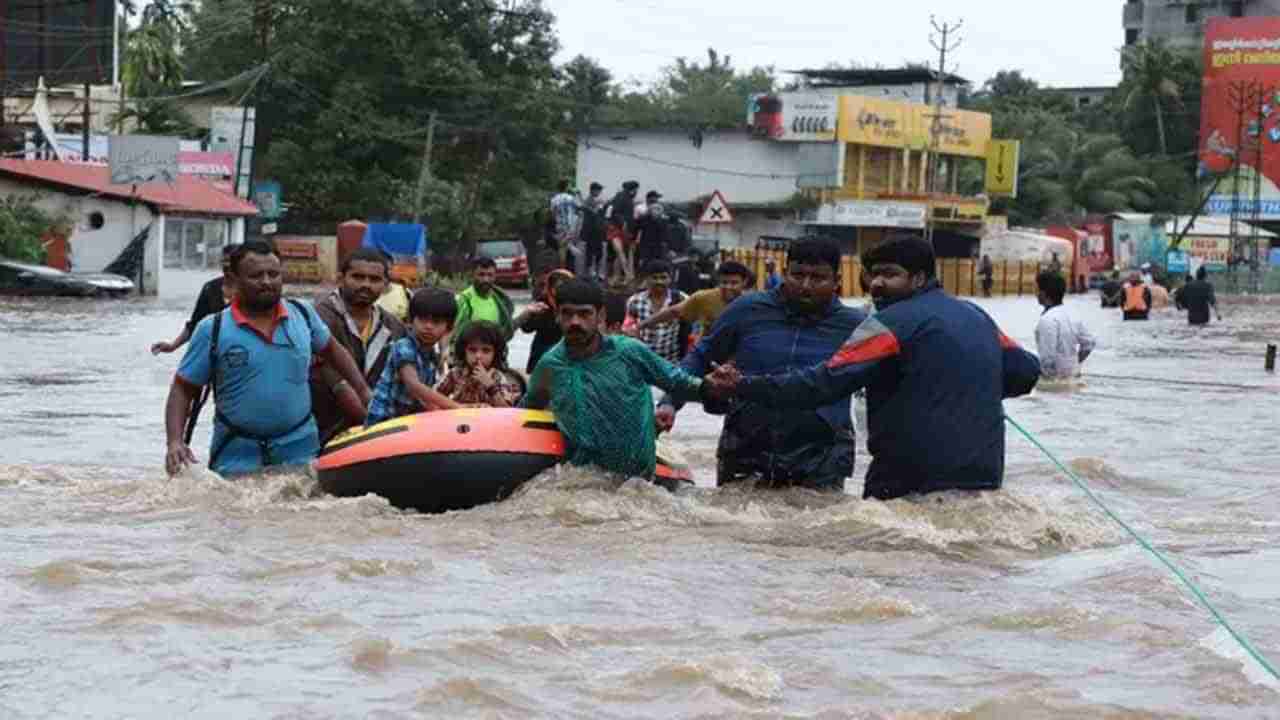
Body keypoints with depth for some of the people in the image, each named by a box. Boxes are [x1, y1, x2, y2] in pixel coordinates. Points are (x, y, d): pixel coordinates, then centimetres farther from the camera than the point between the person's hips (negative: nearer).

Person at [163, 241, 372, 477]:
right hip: (237, 454, -2)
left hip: (300, 450, 2)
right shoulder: (212, 330, -7)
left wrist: (364, 391, 15)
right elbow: (182, 390, -3)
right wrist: (175, 442, -16)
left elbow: (332, 350, 21)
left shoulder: (303, 314, 2)